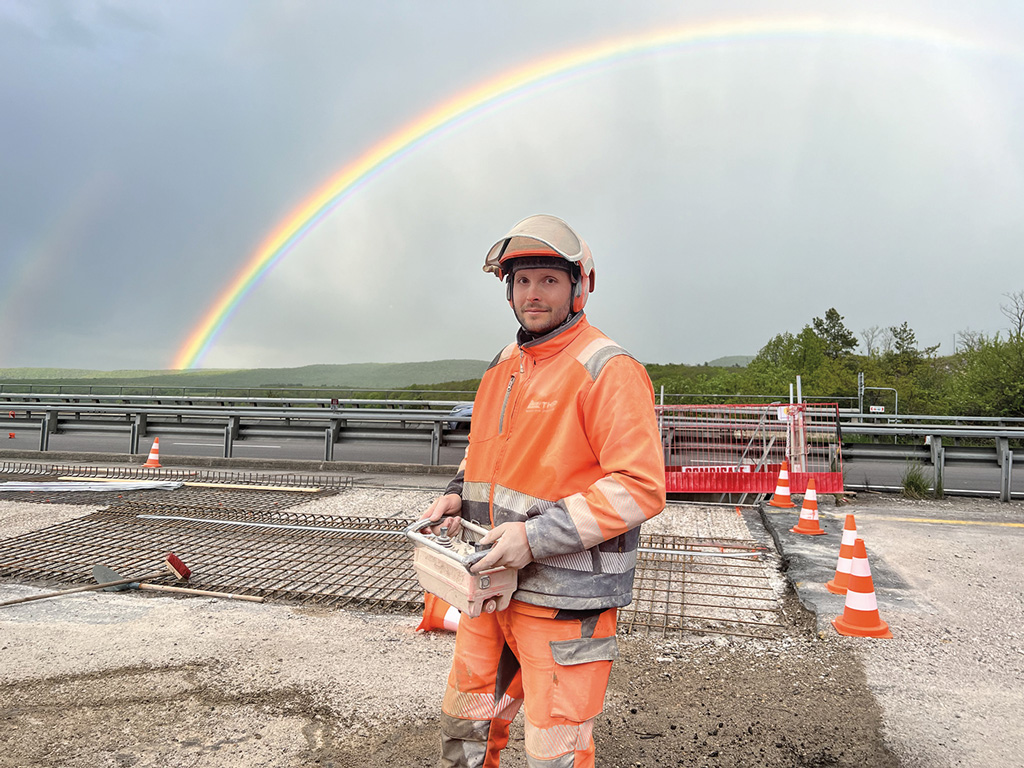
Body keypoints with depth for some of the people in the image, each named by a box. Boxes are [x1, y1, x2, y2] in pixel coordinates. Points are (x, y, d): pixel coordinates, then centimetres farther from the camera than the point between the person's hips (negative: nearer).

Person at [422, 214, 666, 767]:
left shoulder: (606, 370, -14)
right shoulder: (503, 365, 11)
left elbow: (641, 487, -21)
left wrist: (537, 537, -24)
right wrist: (458, 496, 4)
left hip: (565, 596, -7)